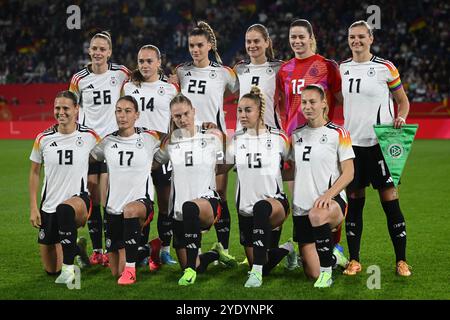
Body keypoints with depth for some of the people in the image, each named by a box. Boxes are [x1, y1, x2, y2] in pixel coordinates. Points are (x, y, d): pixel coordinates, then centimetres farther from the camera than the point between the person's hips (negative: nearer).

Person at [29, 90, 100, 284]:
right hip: (49, 206, 3)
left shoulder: (89, 137, -4)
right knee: (51, 270, 5)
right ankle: (76, 249, 38)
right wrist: (33, 207, 3)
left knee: (65, 209, -42)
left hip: (79, 200, -3)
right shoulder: (43, 139, 0)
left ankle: (68, 267, -29)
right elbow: (34, 173, 9)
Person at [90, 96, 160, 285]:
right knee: (116, 272, 5)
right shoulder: (107, 142, 6)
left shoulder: (149, 139, 0)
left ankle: (131, 269, -33)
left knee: (130, 210, -43)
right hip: (113, 209, 3)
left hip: (142, 203, -3)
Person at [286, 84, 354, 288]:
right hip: (301, 207, 4)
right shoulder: (296, 135, 14)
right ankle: (333, 257, 36)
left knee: (317, 215, -43)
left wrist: (328, 194, -19)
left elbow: (348, 173, -6)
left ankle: (327, 271, -21)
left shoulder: (338, 133, 0)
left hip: (331, 201, -4)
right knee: (312, 273, -2)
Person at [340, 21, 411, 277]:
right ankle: (354, 260, 13)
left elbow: (403, 101, 5)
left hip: (379, 142, -4)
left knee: (390, 198, -4)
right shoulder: (341, 69, 9)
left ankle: (401, 261, 3)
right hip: (351, 142, 4)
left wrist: (401, 118, -14)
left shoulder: (385, 68, -2)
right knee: (354, 200, 5)